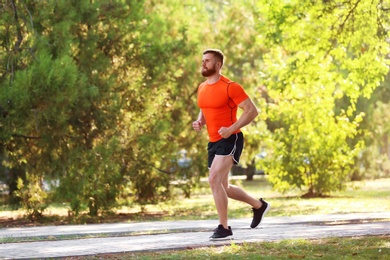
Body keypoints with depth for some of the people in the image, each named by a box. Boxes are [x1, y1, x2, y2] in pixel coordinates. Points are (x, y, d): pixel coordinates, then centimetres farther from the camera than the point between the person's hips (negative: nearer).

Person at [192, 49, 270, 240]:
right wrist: (199, 122, 4)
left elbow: (252, 110, -14)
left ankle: (224, 228, -14)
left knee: (214, 180, -22)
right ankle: (259, 205, 35)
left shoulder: (230, 87, -13)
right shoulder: (202, 88, 11)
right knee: (222, 187, 14)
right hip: (213, 142, 9)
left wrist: (231, 129, -23)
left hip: (230, 140, -9)